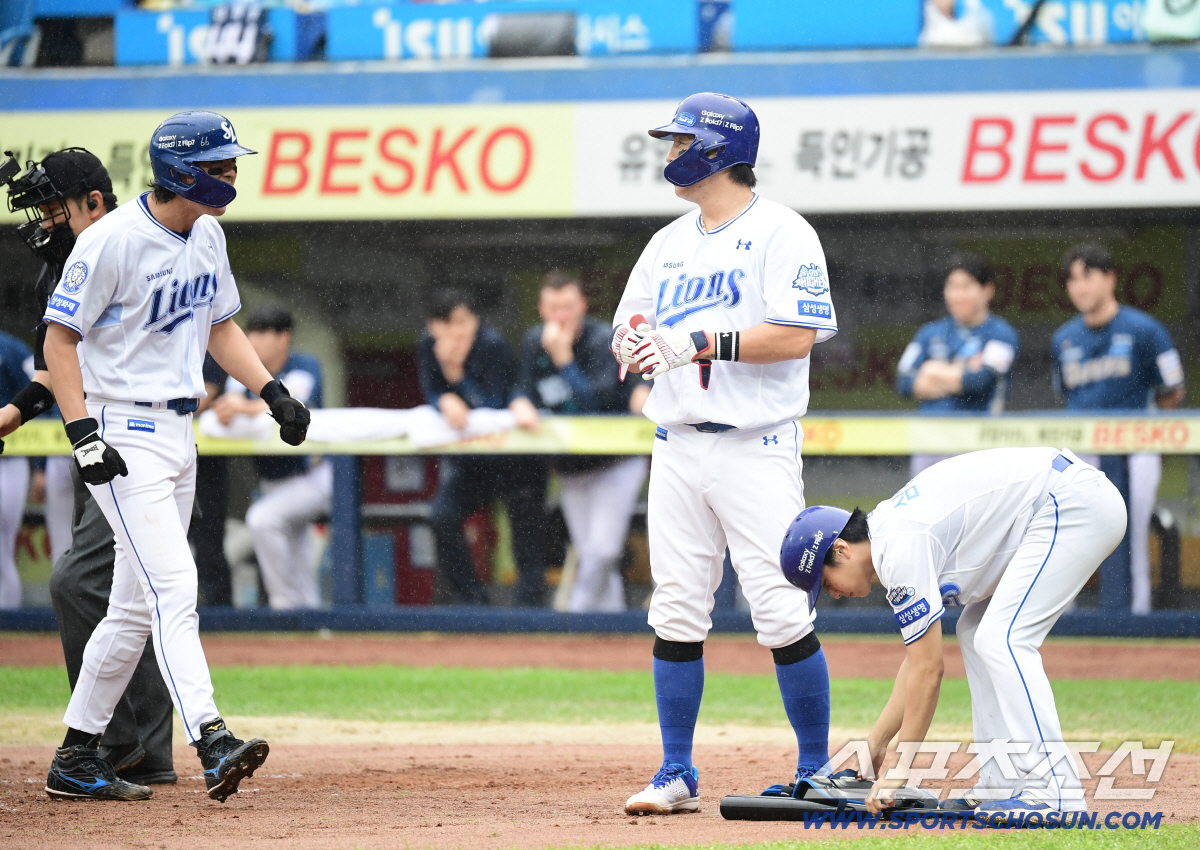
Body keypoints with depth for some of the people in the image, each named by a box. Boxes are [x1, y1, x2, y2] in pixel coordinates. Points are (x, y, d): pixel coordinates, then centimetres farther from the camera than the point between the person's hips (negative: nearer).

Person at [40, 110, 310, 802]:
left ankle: (76, 759, 19)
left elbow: (221, 326, 20)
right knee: (174, 587, -19)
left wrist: (273, 391, 6)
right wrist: (81, 431, -23)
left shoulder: (208, 234, 9)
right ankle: (214, 745, -29)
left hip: (179, 430, 9)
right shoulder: (113, 240, -16)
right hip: (122, 434, -9)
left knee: (137, 606, 11)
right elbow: (59, 339, -14)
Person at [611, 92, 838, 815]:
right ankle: (678, 775, 9)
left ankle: (817, 771, 1)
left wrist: (699, 342, -21)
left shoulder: (781, 234, -5)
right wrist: (634, 345, -5)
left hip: (756, 448, -6)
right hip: (678, 448, 7)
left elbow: (797, 335, -16)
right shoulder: (668, 244, 18)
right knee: (676, 613, 4)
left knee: (782, 612, -9)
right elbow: (631, 333, 19)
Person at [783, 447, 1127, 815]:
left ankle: (1056, 792, -20)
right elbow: (918, 660, 21)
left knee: (1000, 641, -15)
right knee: (976, 635, 14)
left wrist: (899, 771, -8)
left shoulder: (900, 549, -15)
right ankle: (1001, 785, 9)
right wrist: (876, 742, 22)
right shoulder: (889, 532, 14)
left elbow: (928, 668, -14)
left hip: (1074, 503, -11)